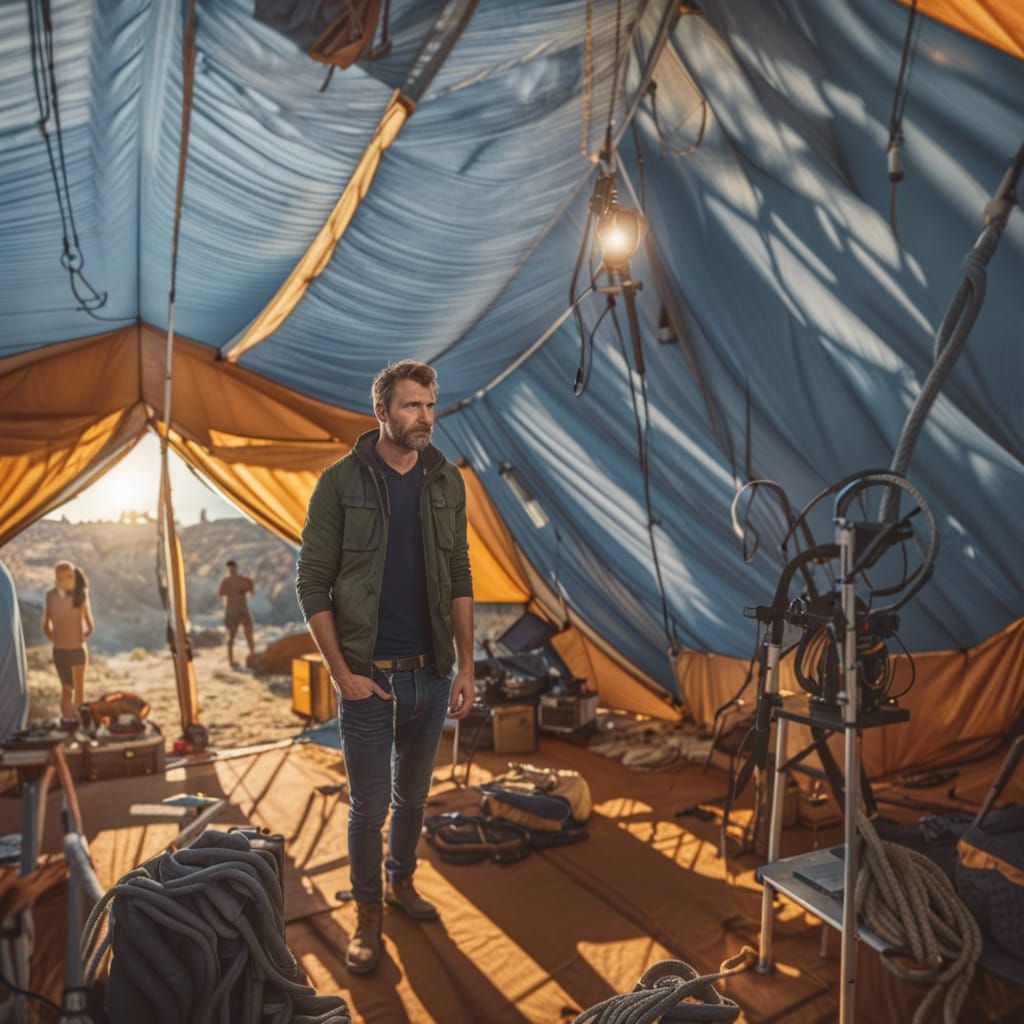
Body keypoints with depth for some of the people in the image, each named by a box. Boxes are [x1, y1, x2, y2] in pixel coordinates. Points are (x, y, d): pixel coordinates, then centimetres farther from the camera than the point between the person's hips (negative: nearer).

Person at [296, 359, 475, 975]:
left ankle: (402, 881, 45)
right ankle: (369, 914, 31)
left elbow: (460, 579, 6)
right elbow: (312, 585, -9)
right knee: (370, 806, 9)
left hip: (432, 672, 4)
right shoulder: (341, 483, -10)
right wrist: (343, 674, -12)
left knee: (413, 795, 21)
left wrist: (466, 665, 2)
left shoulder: (447, 482, 2)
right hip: (370, 676, -4)